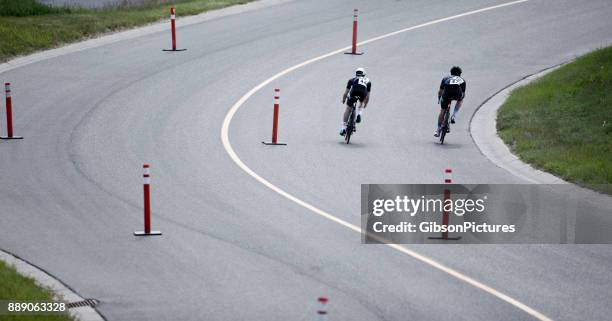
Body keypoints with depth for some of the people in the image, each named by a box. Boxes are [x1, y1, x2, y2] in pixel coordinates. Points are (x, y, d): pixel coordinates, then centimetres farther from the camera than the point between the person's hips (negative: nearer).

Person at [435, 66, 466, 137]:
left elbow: (440, 91, 33)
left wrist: (439, 99, 51)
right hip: (457, 93, 0)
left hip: (447, 93, 0)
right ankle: (454, 116, 22)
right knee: (460, 99, 37)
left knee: (442, 111, 18)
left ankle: (438, 130, 19)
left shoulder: (446, 78, 35)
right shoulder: (462, 80, 36)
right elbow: (463, 94, 39)